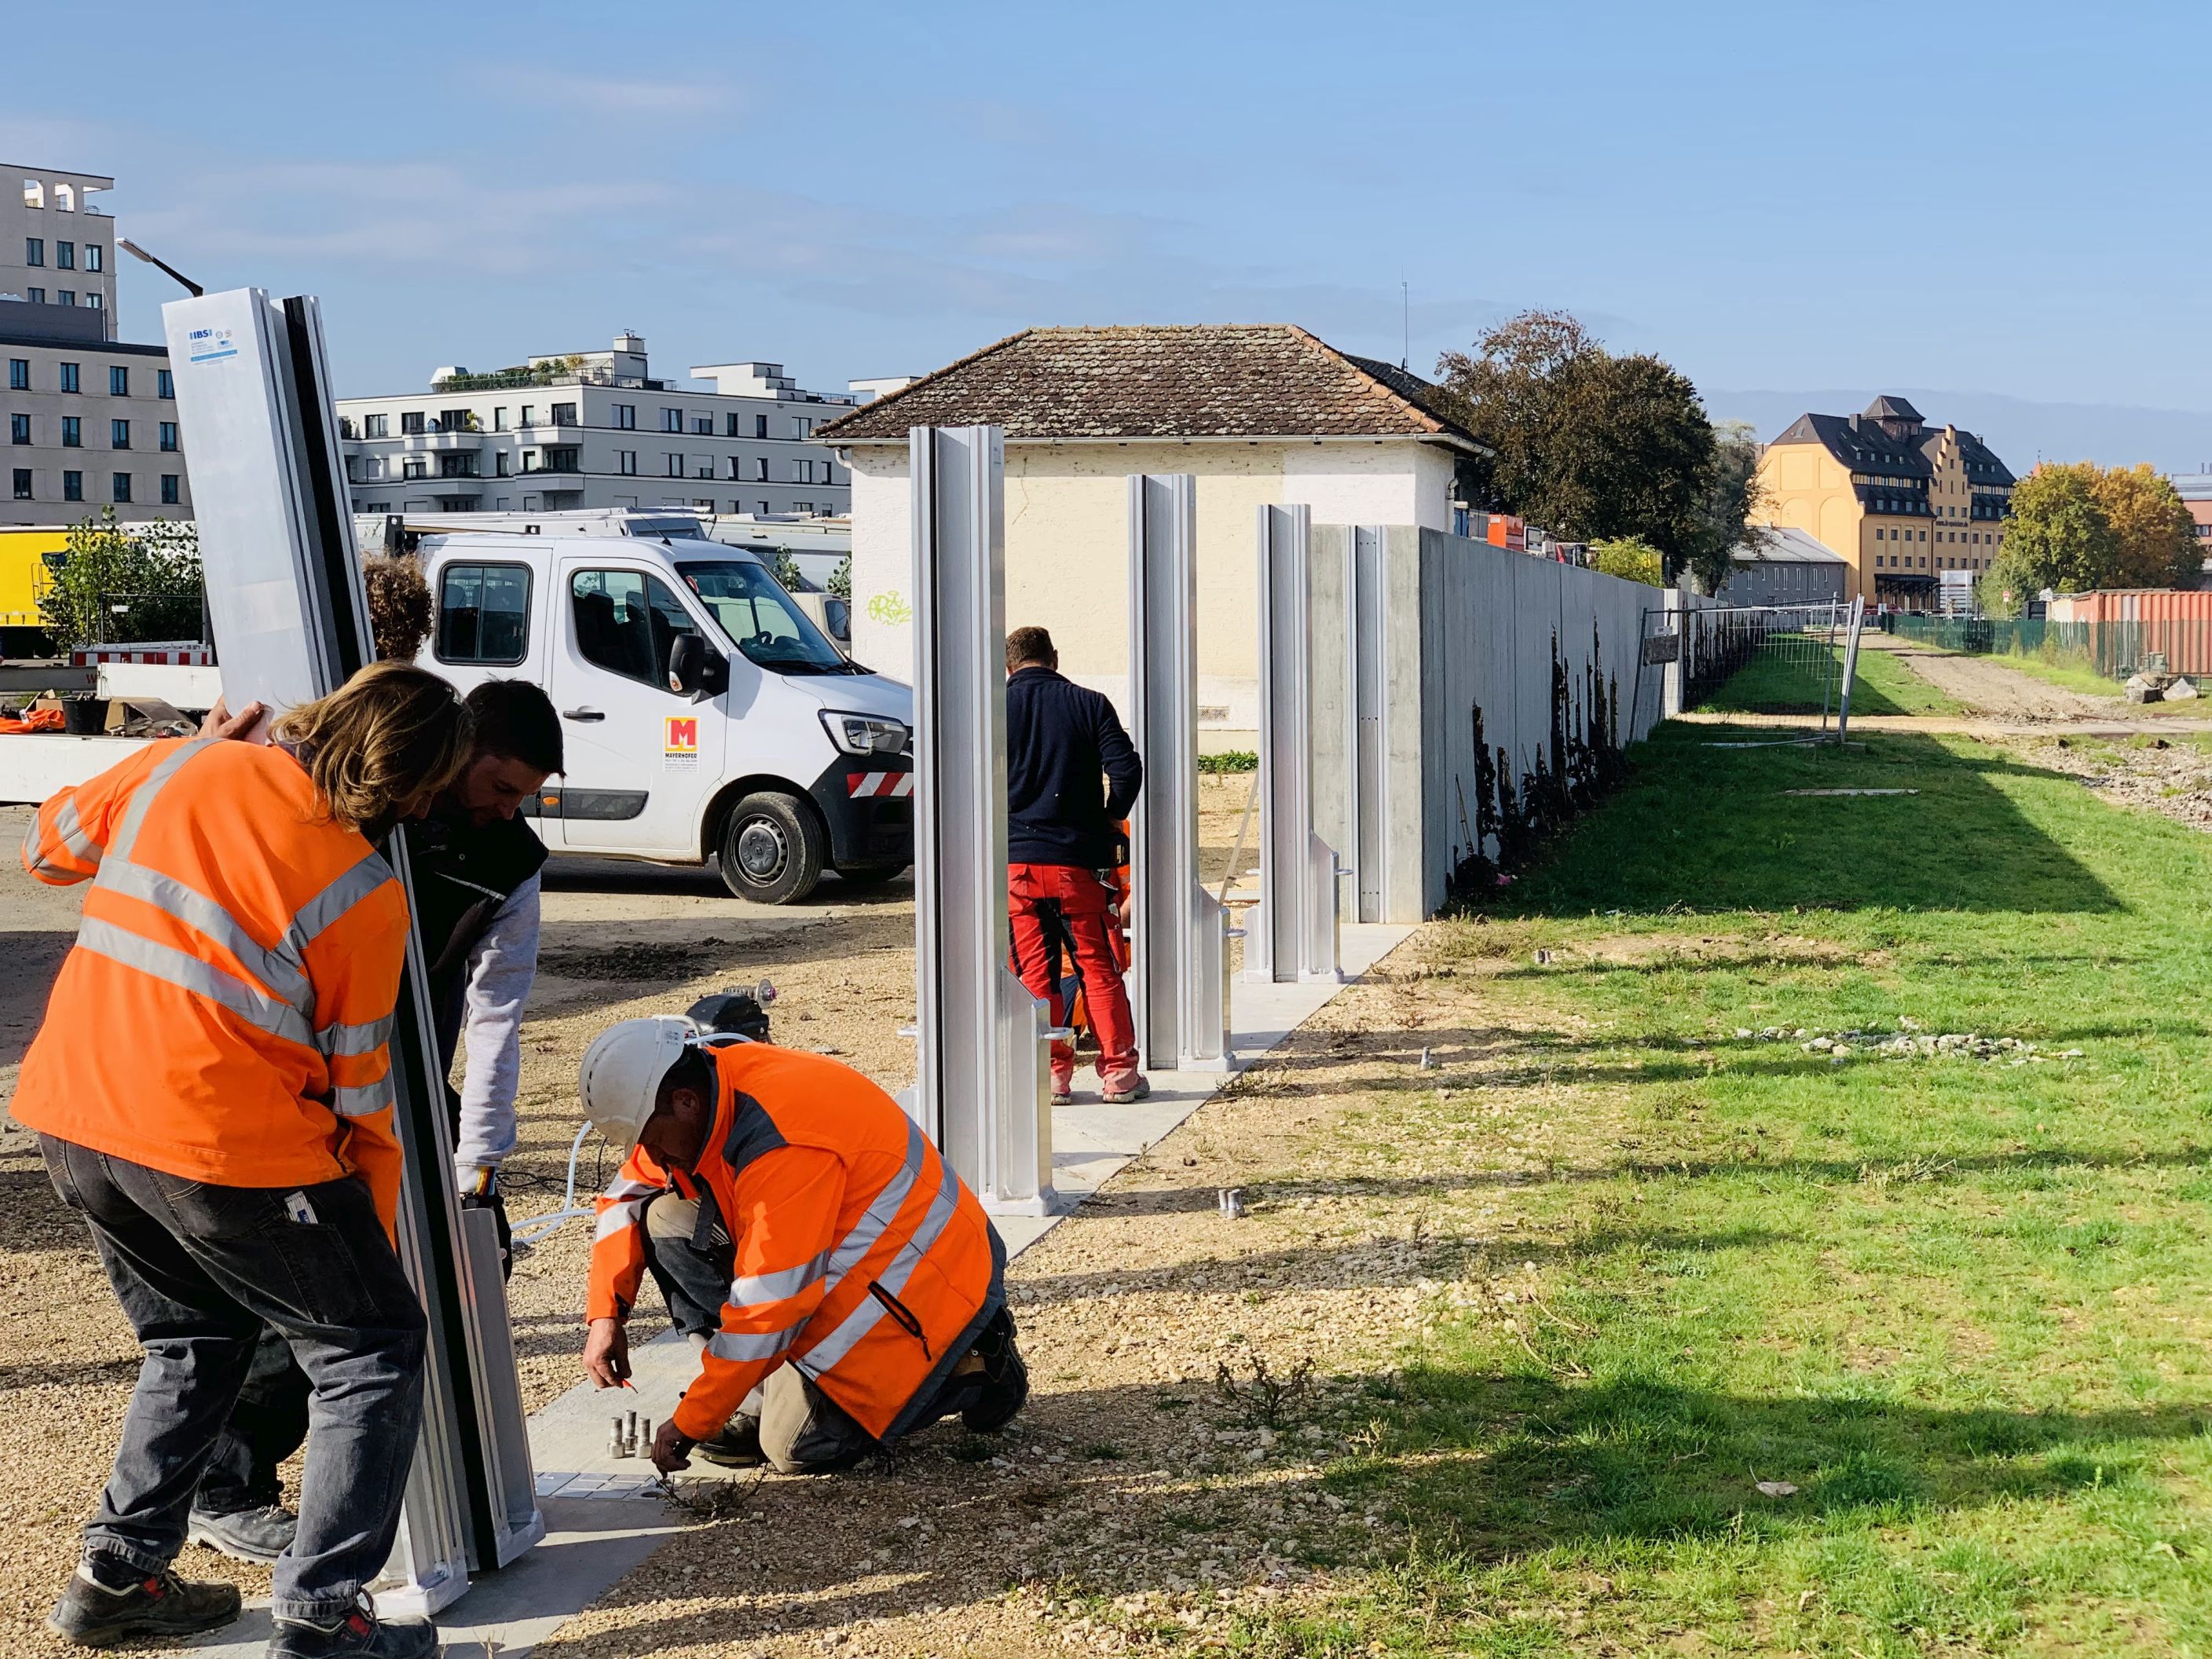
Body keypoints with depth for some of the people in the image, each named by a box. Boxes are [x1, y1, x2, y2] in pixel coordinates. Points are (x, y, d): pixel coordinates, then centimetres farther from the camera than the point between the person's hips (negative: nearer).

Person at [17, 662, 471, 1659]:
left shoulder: (181, 768, 3)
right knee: (371, 1349, 8)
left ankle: (118, 1574, 27)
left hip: (71, 1115, 7)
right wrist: (377, 1230, 11)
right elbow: (356, 1085, -1)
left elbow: (47, 848, 19)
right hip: (227, 1145, -6)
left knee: (194, 1339, 27)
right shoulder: (363, 894, -8)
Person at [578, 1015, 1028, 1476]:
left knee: (800, 1446, -17)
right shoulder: (708, 1085, -4)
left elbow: (767, 1306, -29)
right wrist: (606, 1314, 1)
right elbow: (627, 1196, 12)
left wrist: (690, 1423, -21)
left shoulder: (782, 1147, -31)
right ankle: (771, 1393, 0)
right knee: (667, 1221, -1)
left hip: (924, 1278, -9)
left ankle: (972, 1366, 1)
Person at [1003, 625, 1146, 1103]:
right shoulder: (1088, 704, 2)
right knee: (1098, 968, 6)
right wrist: (1110, 820, 8)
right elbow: (1127, 770, -7)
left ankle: (1052, 1073, 8)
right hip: (1077, 858, 0)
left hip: (1014, 861, 0)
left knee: (1035, 971, 7)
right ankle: (1119, 1071, 7)